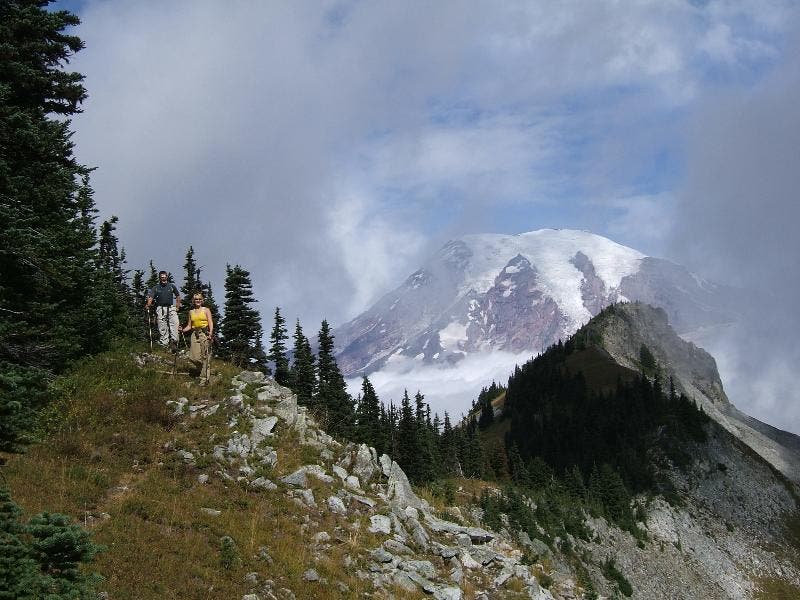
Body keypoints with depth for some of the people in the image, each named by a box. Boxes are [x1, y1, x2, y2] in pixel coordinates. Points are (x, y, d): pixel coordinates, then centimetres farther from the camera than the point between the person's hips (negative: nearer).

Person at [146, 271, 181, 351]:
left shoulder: (172, 286, 12)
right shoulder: (156, 288, 9)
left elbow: (178, 297, 22)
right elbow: (150, 297, -2)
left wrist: (177, 307, 13)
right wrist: (148, 305, -21)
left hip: (171, 308, 0)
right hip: (160, 309, 0)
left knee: (174, 323, -19)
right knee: (162, 327, -2)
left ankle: (173, 340, -18)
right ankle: (164, 343, 2)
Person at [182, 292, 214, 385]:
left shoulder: (206, 310, 5)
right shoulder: (191, 312, 17)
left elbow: (211, 323, -3)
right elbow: (189, 326, 21)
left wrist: (210, 333, -20)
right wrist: (182, 330, 1)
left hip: (205, 334, -4)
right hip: (195, 334, 4)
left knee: (205, 357, -10)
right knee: (194, 357, -6)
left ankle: (204, 378, -7)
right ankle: (203, 370, 19)